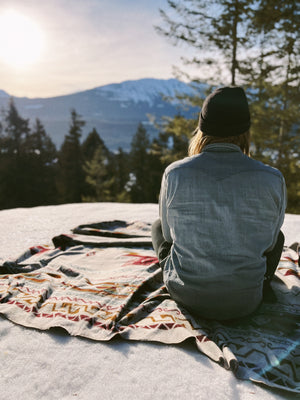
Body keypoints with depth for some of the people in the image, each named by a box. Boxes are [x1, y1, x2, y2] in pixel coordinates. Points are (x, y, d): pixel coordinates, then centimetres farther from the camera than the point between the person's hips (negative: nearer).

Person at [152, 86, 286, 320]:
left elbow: (170, 232, 0)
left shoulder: (175, 174, -17)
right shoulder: (272, 180, -17)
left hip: (186, 296, 0)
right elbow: (268, 242, 0)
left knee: (158, 226, 27)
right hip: (244, 303, 1)